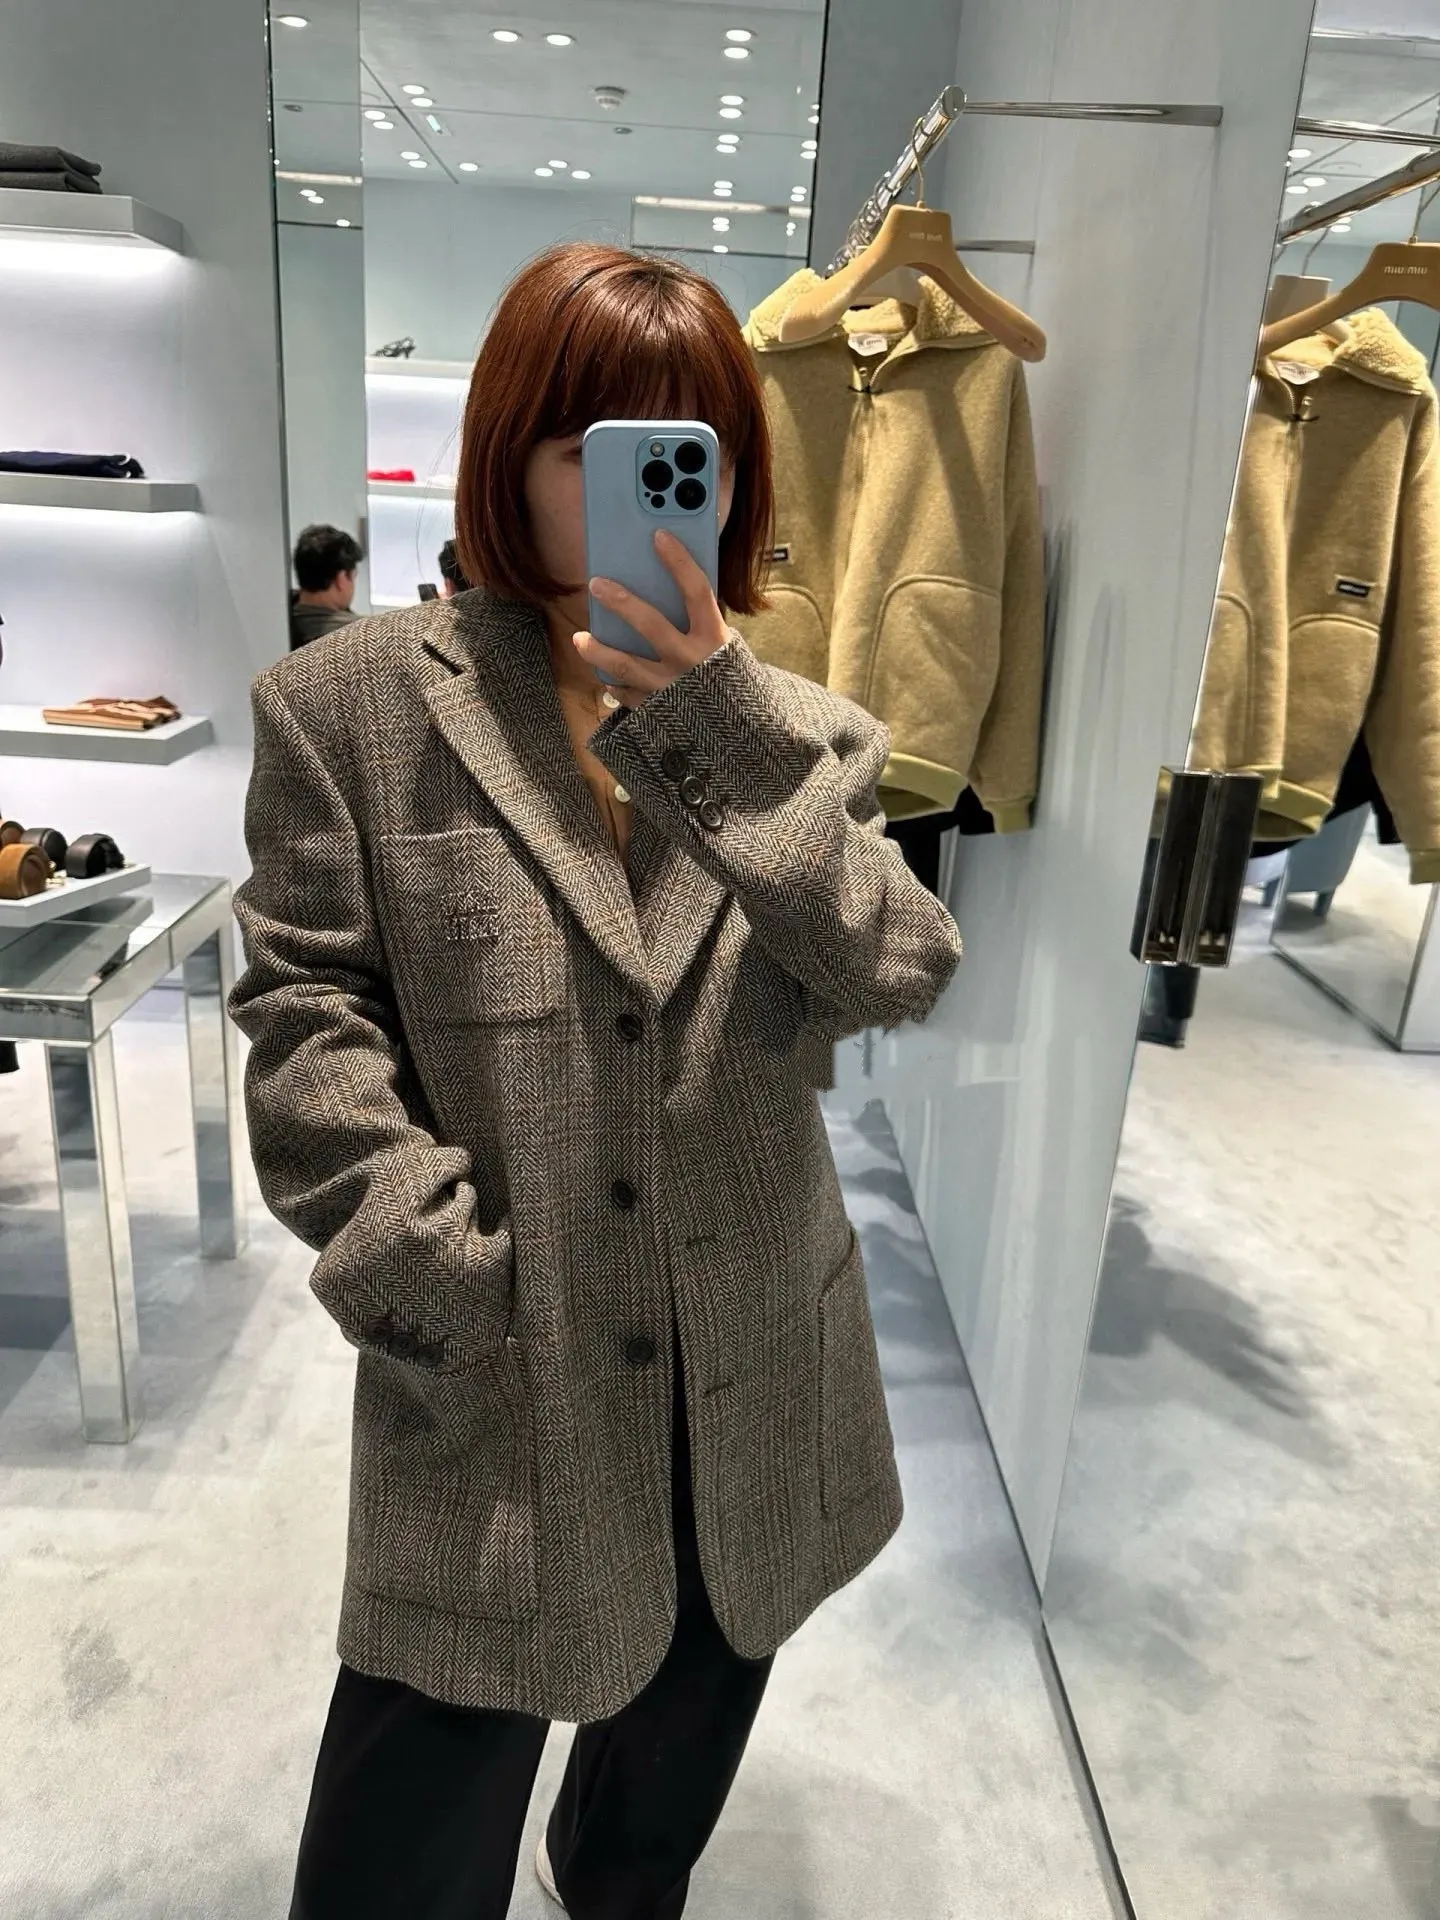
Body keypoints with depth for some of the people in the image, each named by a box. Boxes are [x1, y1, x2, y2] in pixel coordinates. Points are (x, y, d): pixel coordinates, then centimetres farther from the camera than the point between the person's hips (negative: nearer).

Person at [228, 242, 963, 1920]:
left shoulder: (790, 727, 2)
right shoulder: (352, 706, -6)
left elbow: (903, 970, -12)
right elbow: (306, 1015, -7)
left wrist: (715, 728, -23)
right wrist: (442, 1280, -15)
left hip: (757, 1381, 4)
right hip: (498, 1393, -3)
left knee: (686, 1734, 28)